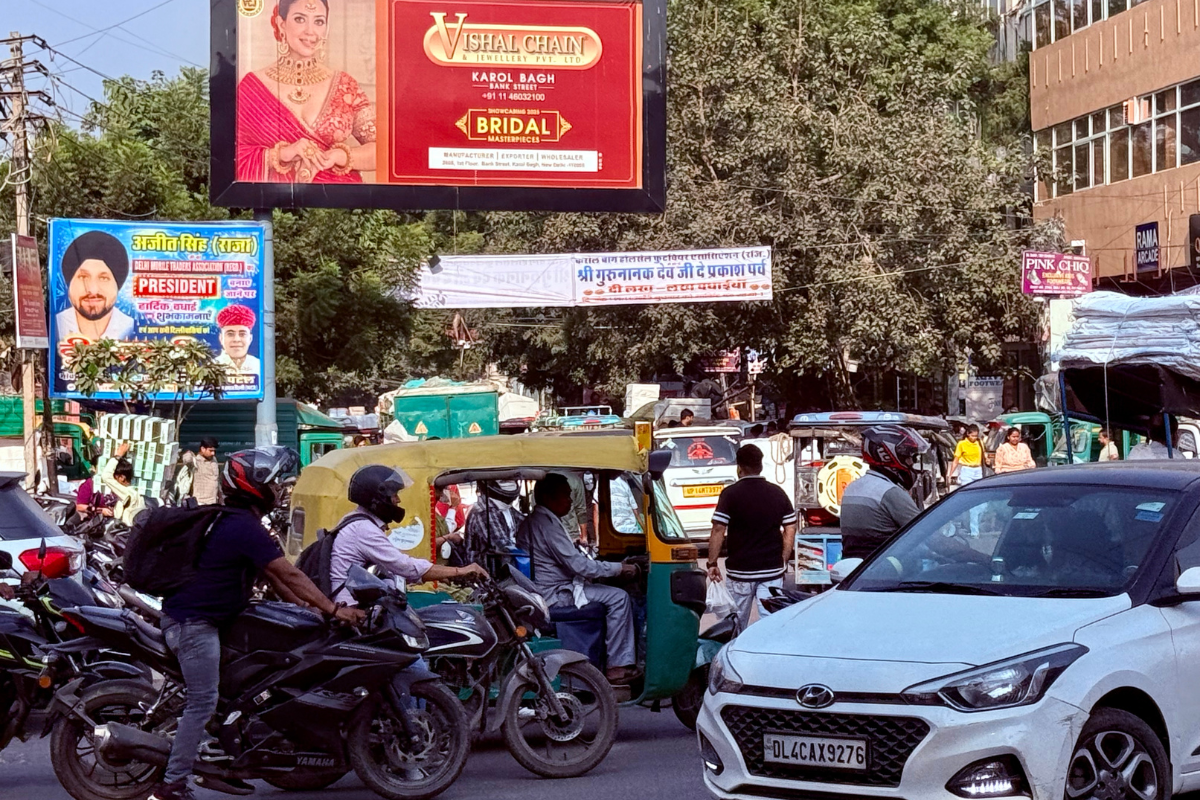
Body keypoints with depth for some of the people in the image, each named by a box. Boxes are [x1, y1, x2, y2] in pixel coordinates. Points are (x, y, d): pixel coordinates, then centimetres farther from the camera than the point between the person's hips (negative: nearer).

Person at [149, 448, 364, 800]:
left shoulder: (240, 522, 14)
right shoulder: (245, 528, -19)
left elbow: (274, 576, 18)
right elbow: (290, 575, -20)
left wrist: (309, 608, 14)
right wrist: (333, 610, -16)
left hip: (201, 618, 11)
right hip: (193, 622, -11)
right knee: (203, 703, -11)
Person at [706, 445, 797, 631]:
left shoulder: (730, 494, -7)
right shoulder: (778, 493, 6)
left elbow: (718, 531, -11)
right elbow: (790, 531, 7)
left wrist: (712, 563, -4)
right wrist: (783, 561, 15)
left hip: (740, 569, -2)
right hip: (773, 570, 2)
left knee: (737, 624, 12)